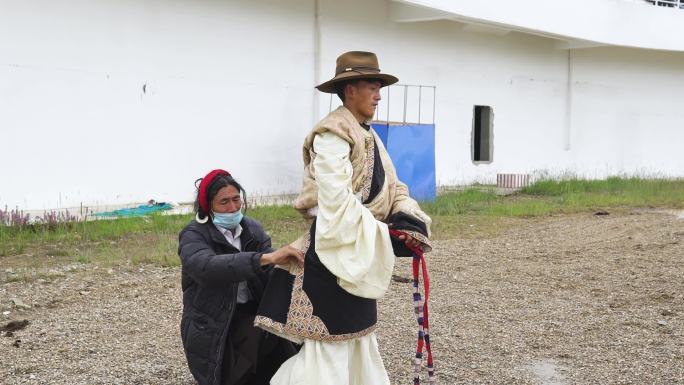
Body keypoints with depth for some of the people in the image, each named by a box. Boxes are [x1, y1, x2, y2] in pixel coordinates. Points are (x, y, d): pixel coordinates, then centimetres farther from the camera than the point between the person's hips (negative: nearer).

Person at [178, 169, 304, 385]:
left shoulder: (253, 229, 7)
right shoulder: (194, 236, -9)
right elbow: (208, 266, -33)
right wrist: (266, 257, -43)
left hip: (253, 315, 4)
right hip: (214, 328, -4)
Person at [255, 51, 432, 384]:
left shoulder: (366, 135, 15)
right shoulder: (333, 134, -16)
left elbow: (389, 186, 9)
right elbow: (336, 201, -25)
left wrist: (407, 220, -9)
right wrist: (381, 235, -20)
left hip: (356, 248, 10)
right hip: (336, 247, -10)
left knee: (358, 331, 19)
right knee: (331, 341, -3)